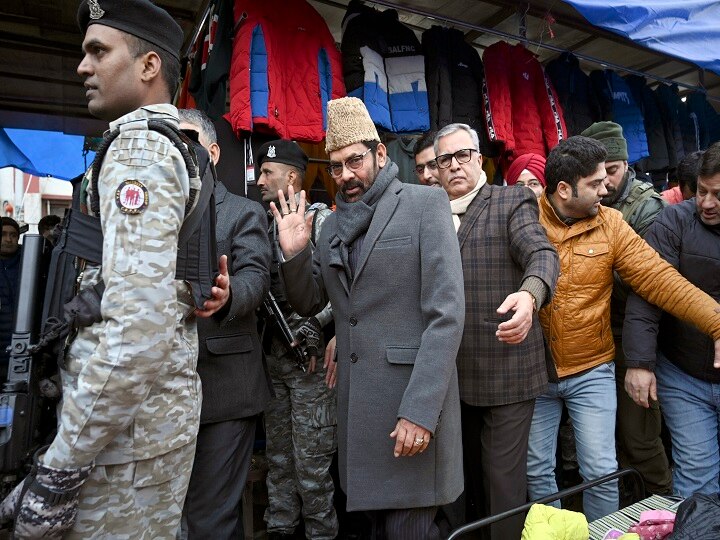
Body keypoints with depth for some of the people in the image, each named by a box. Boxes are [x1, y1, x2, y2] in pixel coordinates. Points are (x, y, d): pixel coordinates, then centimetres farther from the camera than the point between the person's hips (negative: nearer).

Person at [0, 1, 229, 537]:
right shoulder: (175, 146, 13)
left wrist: (61, 463, -20)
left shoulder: (138, 151, -17)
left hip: (125, 426, -9)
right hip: (160, 410, 9)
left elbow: (138, 326, -27)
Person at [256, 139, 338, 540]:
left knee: (312, 460, 3)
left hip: (311, 357, -7)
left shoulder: (321, 220, -7)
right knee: (278, 455, 18)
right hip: (273, 356, 7)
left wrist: (314, 326, -17)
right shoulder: (267, 225, 13)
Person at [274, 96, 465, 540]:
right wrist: (294, 253, -2)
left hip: (413, 399, -5)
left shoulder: (426, 204, -6)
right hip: (356, 402, 6)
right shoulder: (333, 225, 12)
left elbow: (447, 313, -14)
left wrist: (420, 410, -19)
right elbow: (309, 303, 16)